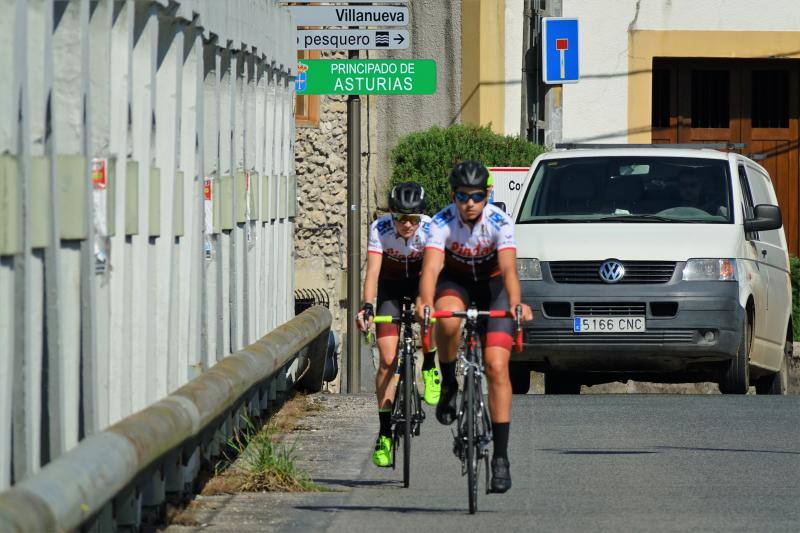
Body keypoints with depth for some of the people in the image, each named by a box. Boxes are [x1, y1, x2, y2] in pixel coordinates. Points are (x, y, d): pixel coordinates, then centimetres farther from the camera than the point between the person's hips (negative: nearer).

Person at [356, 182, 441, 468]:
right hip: (390, 286, 0)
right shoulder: (380, 229, -28)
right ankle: (385, 433, -2)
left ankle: (429, 369, -12)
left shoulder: (430, 229, -28)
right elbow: (373, 271, -36)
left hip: (420, 280, 0)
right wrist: (367, 307, -51)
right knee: (388, 360, -9)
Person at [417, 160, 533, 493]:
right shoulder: (442, 222, -25)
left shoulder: (499, 223, -26)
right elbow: (431, 267, -38)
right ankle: (449, 385, -9)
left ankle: (501, 456, -10)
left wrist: (515, 304, -58)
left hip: (492, 286, 0)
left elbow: (508, 269, -38)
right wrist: (425, 303, -58)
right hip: (455, 282, 1)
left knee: (497, 366, -15)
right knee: (448, 320, -37)